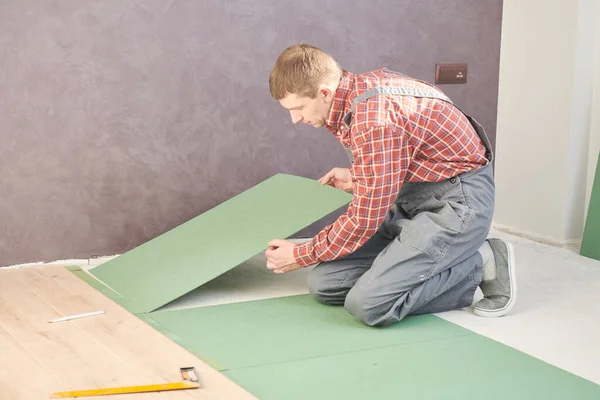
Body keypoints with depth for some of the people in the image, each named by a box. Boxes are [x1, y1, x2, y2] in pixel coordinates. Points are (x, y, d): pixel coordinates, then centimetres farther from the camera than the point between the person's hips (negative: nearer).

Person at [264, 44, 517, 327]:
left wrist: (300, 255, -8)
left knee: (368, 305, -23)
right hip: (415, 197, 9)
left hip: (457, 201, -9)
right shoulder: (358, 87, 1)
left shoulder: (373, 121, -28)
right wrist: (356, 179, 6)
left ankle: (479, 265, -5)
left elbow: (365, 219, -20)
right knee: (323, 284, -1)